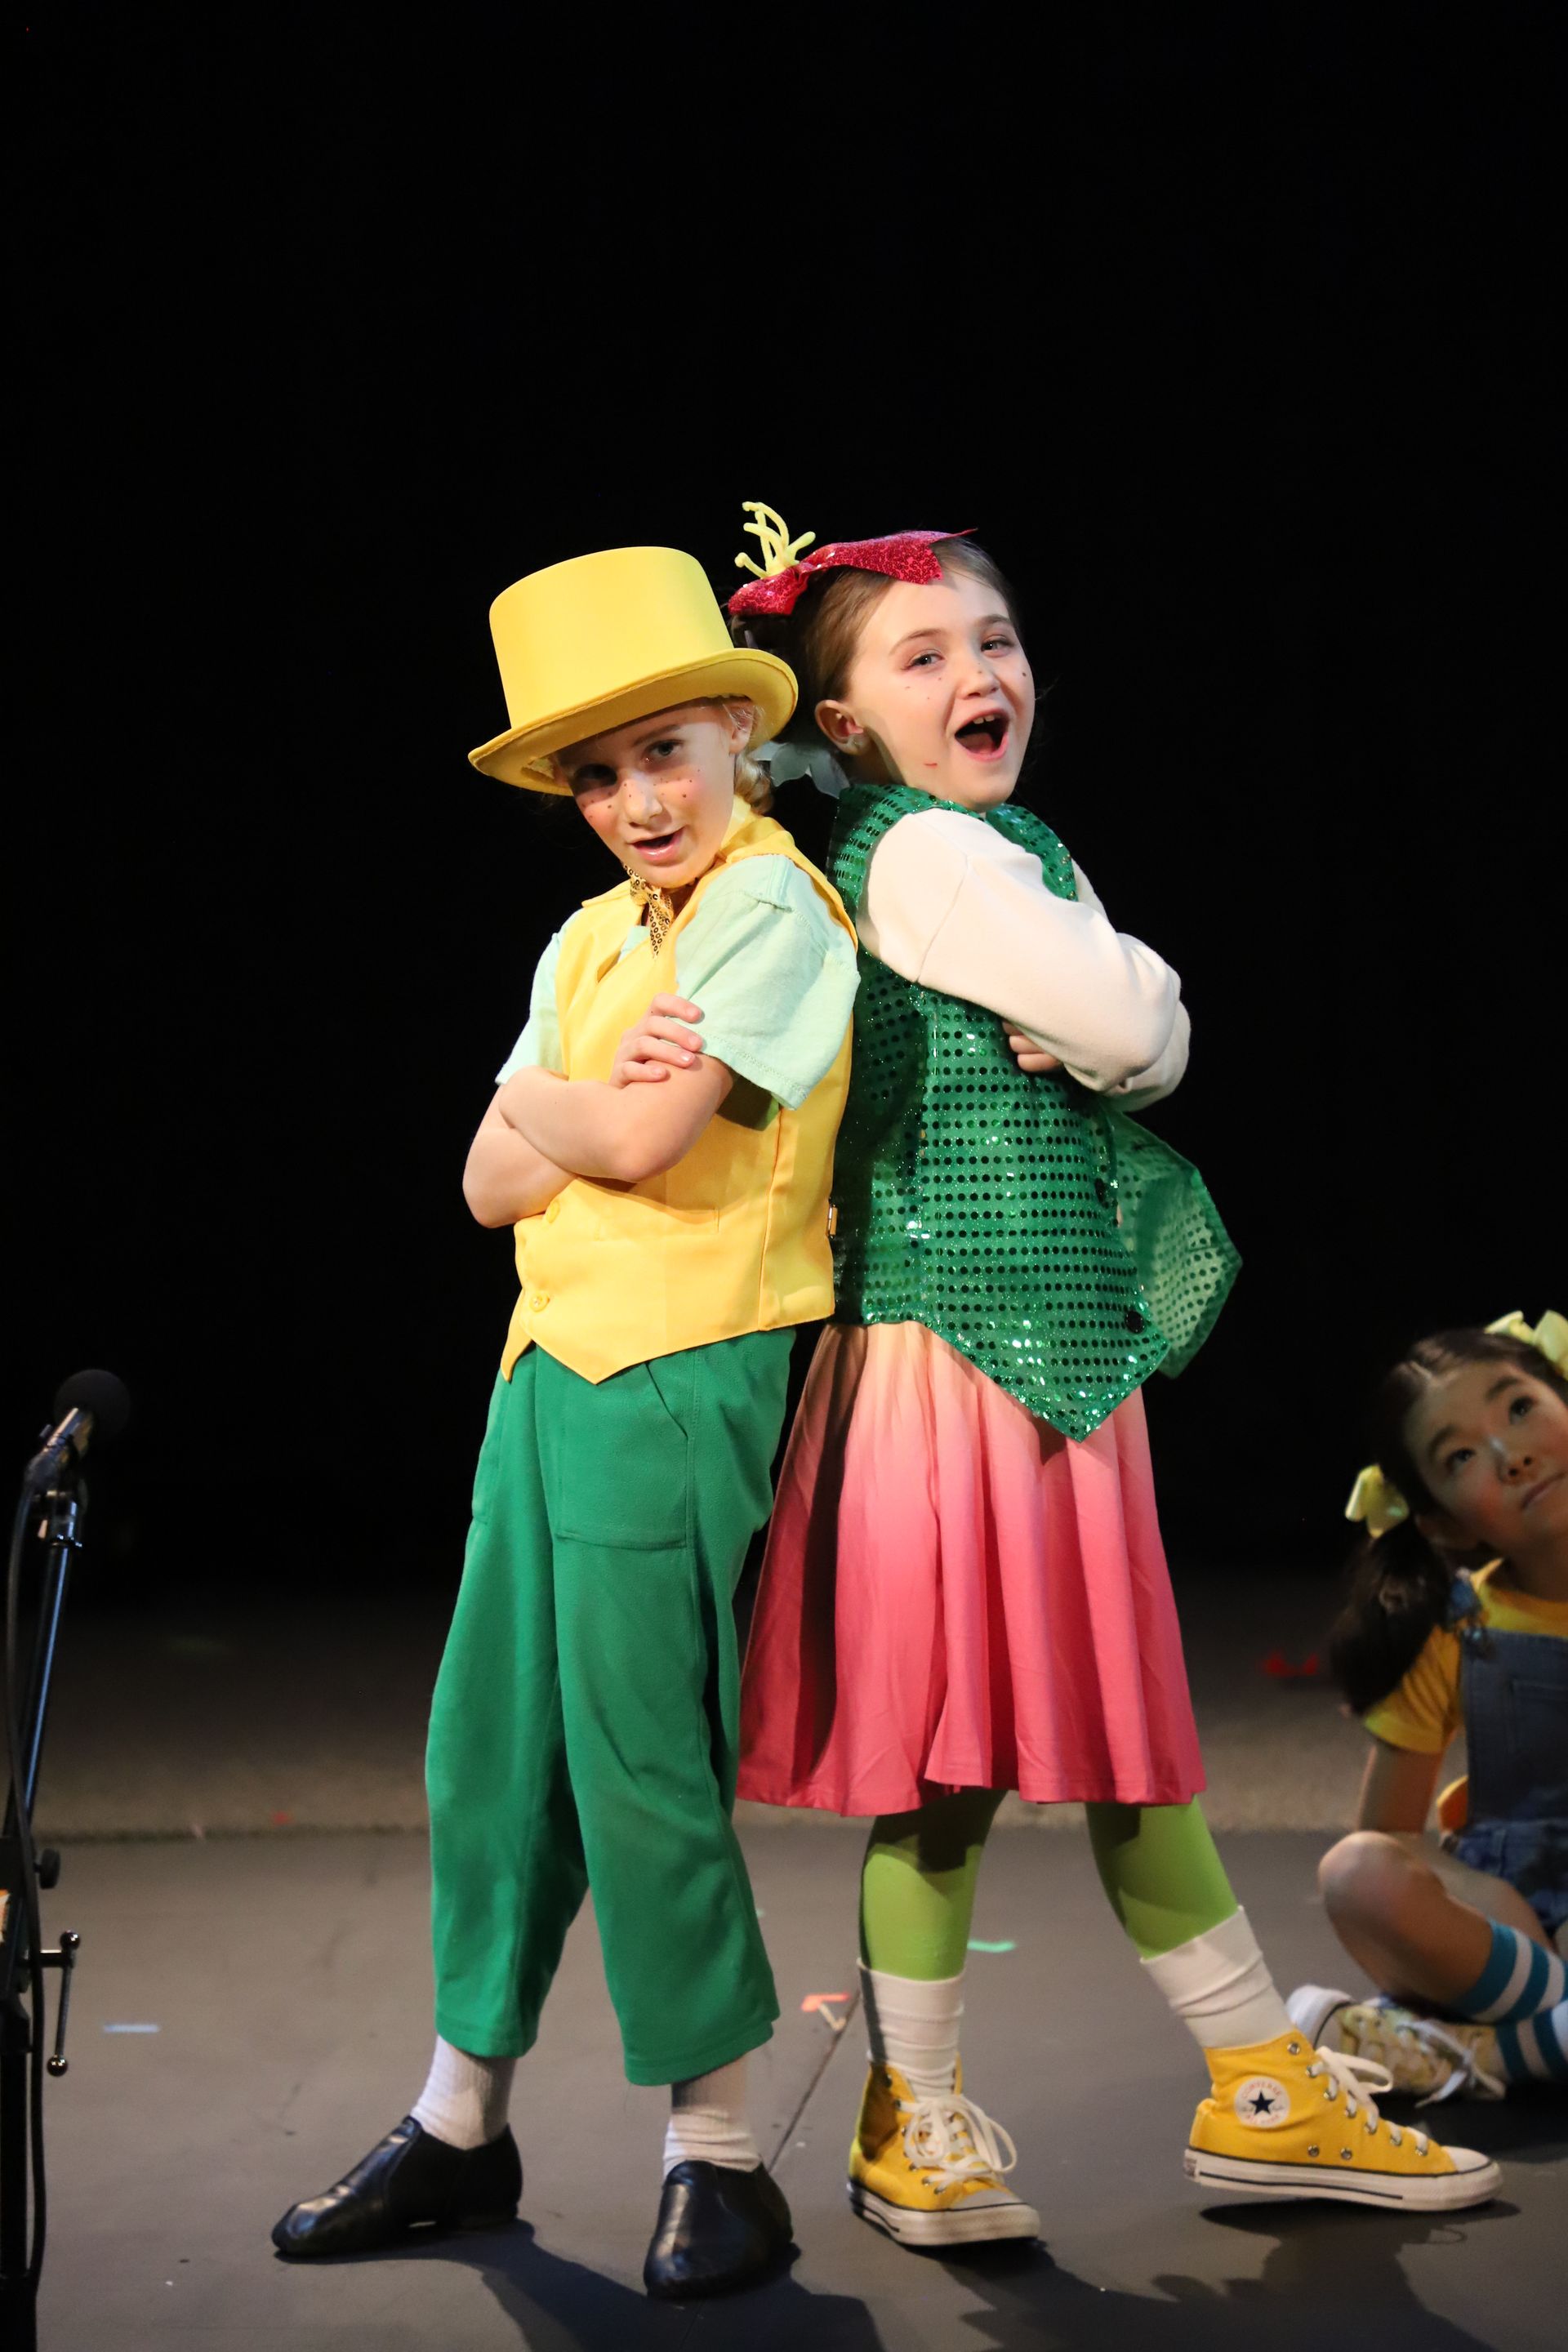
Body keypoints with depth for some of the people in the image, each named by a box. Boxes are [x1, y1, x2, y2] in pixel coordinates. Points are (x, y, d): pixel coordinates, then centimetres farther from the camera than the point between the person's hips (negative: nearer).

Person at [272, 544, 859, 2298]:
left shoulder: (770, 905, -9)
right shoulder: (590, 939, 15)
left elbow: (641, 1142, -19)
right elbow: (493, 1184, 9)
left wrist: (544, 1101, 1)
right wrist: (600, 1105, -10)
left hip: (678, 1378, -8)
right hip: (549, 1362, 8)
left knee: (640, 1760, -4)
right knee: (492, 1745, 13)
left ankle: (717, 2158, 10)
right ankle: (460, 2125, 26)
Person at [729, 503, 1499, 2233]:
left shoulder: (992, 850, 16)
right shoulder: (927, 856, -13)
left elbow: (1156, 1049, 10)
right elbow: (1136, 1023, -17)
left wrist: (1089, 1028, -10)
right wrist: (1119, 997, 3)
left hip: (1065, 1362, 10)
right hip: (959, 1356, -10)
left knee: (1124, 1740, 15)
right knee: (951, 1761, -1)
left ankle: (1264, 2090, 22)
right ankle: (912, 2121, 13)